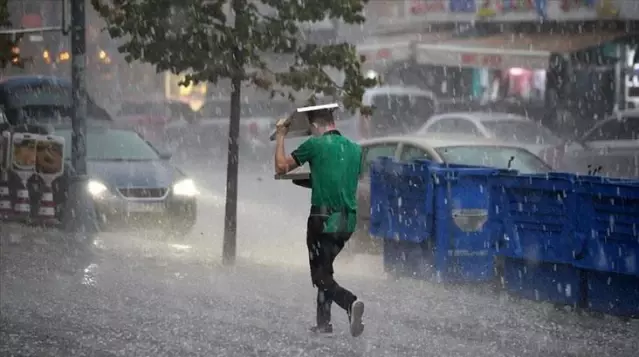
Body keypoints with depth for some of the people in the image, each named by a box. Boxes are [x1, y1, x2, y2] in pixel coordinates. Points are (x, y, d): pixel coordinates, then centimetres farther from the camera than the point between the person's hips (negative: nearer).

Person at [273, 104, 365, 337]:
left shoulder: (315, 145, -7)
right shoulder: (354, 148, 9)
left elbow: (281, 167, 1)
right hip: (348, 221, 6)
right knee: (324, 269, 22)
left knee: (322, 277, -3)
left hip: (324, 219, -6)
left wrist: (280, 137, 15)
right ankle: (323, 322, 21)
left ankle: (350, 303, -29)